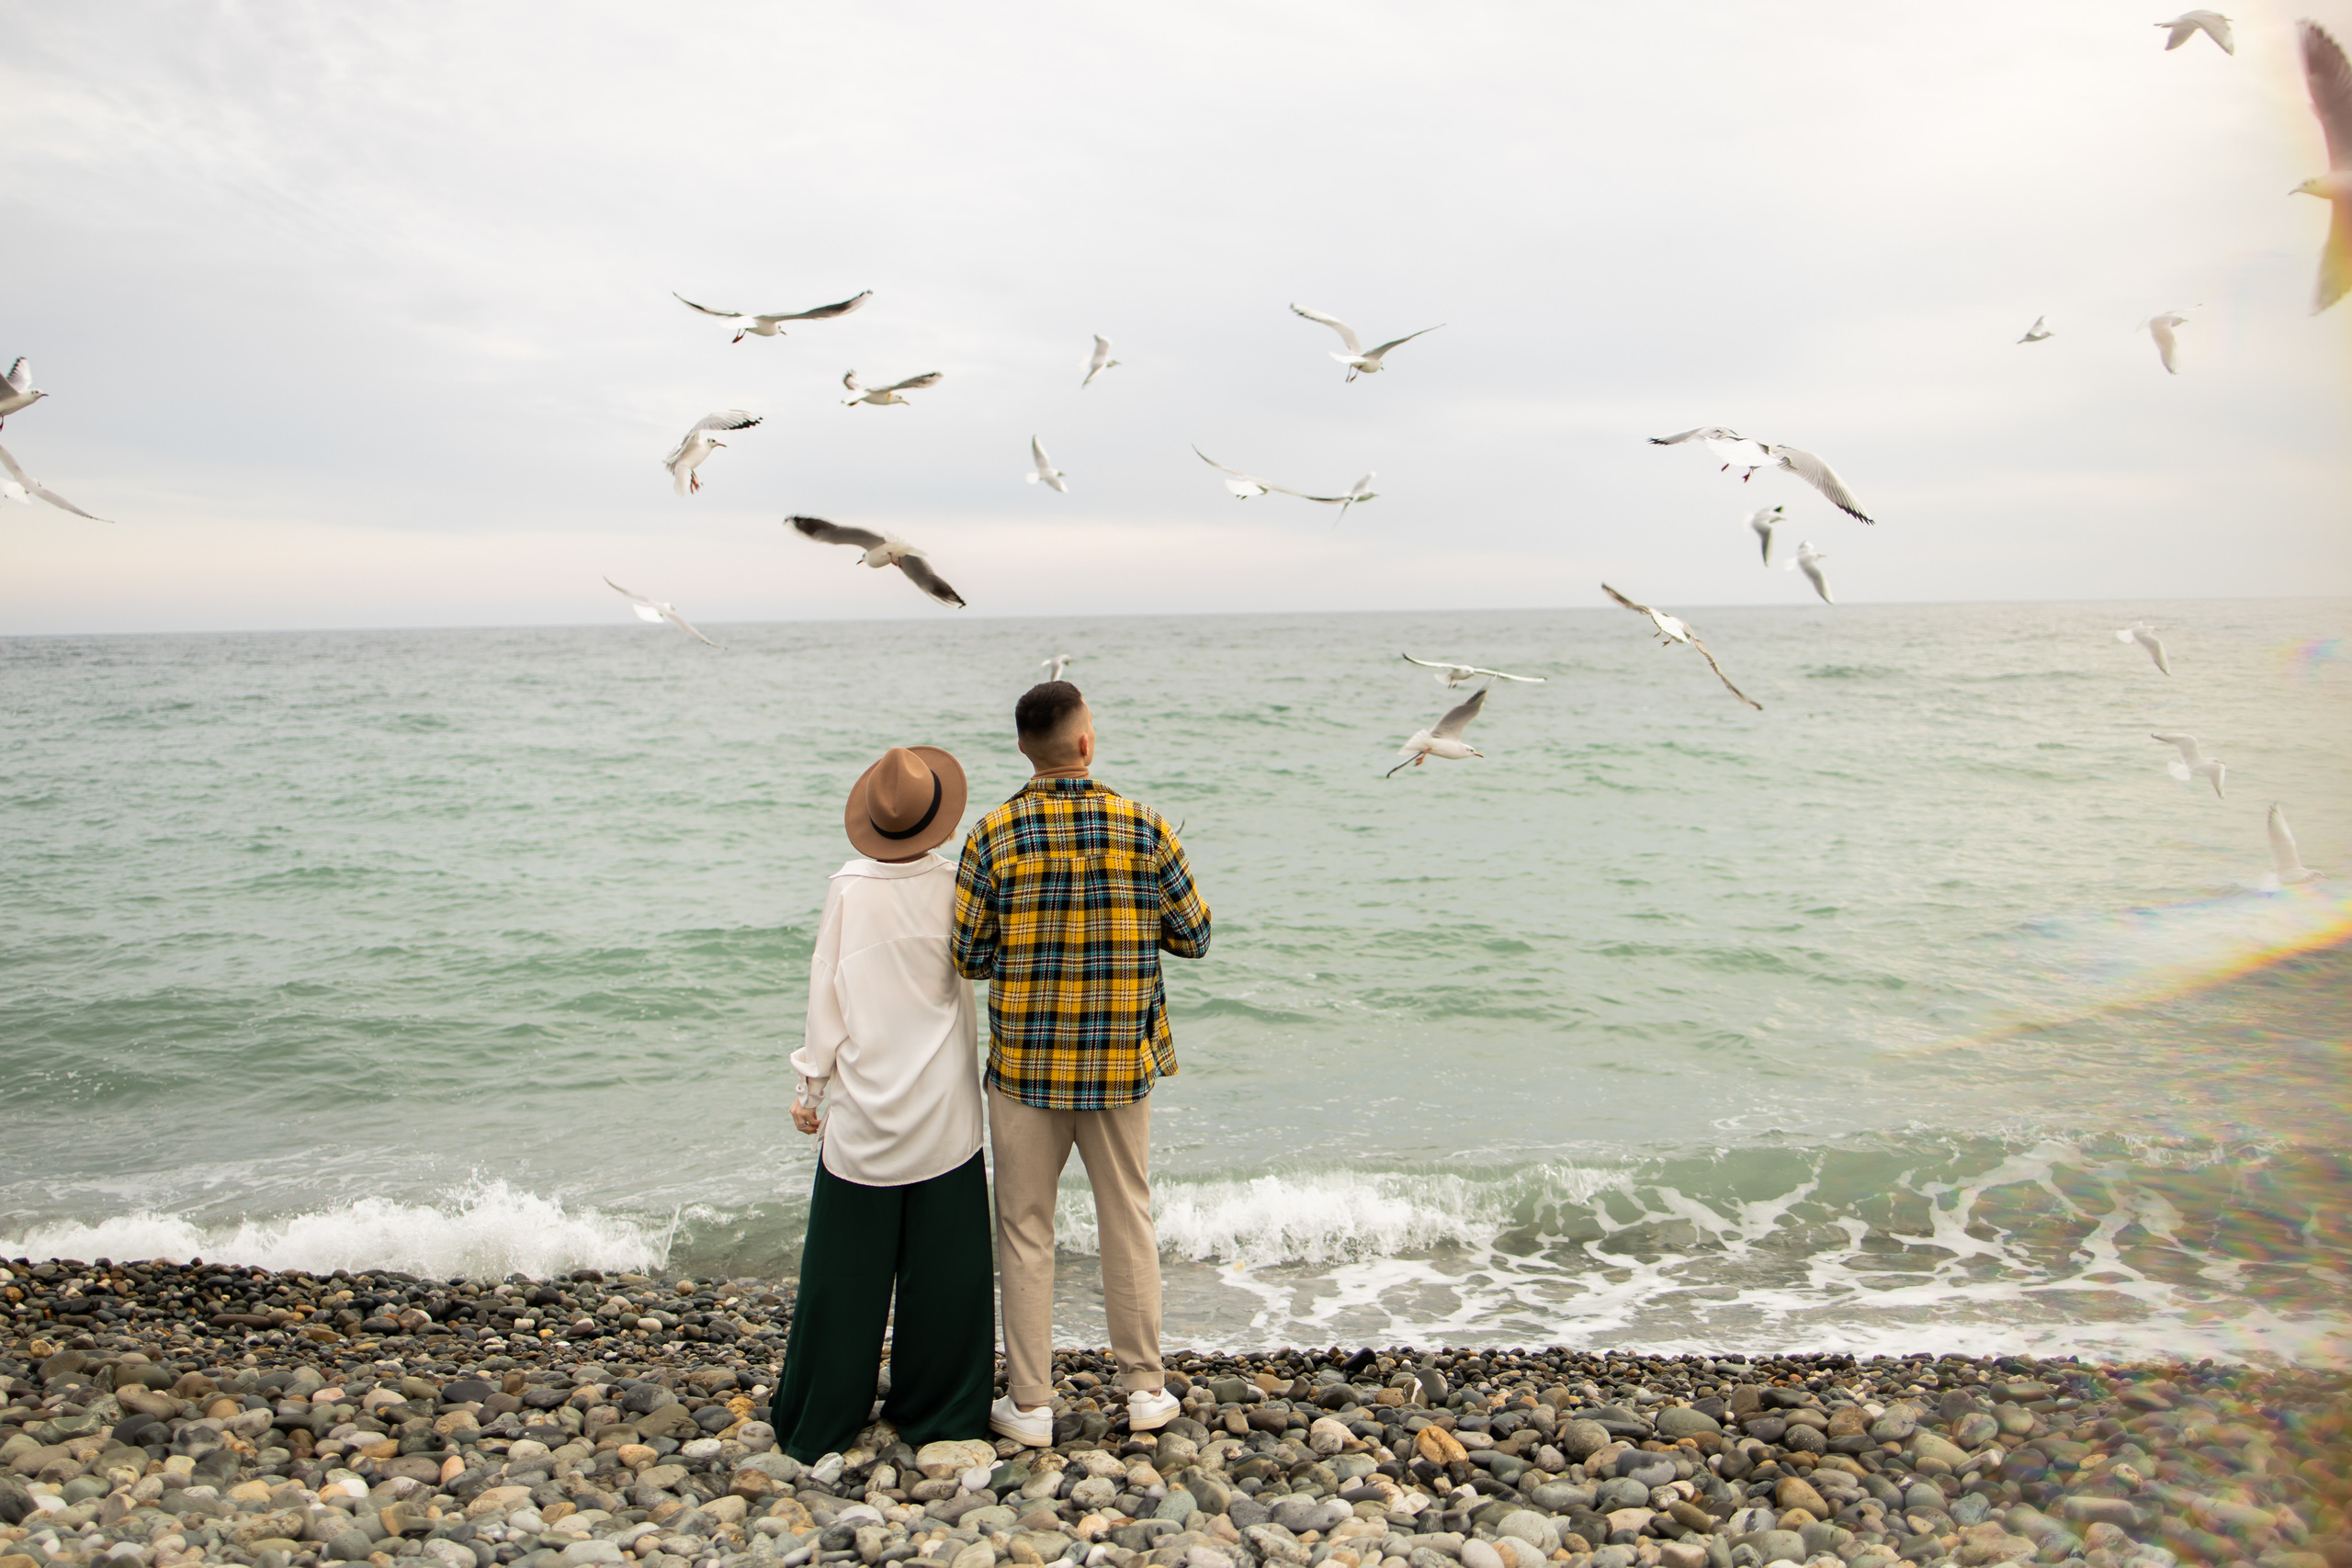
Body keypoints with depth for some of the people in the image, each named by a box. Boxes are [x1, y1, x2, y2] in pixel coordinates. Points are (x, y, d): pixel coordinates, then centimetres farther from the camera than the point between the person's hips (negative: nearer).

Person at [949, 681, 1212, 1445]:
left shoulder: (992, 837, -10)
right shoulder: (1144, 827, -8)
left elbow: (968, 957, -8)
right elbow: (1194, 936, -1)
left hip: (1025, 1066, -1)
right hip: (1121, 1066, 1)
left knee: (1026, 1232, 11)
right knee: (1128, 1222, 15)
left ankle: (1029, 1404, 20)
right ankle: (1146, 1389, 25)